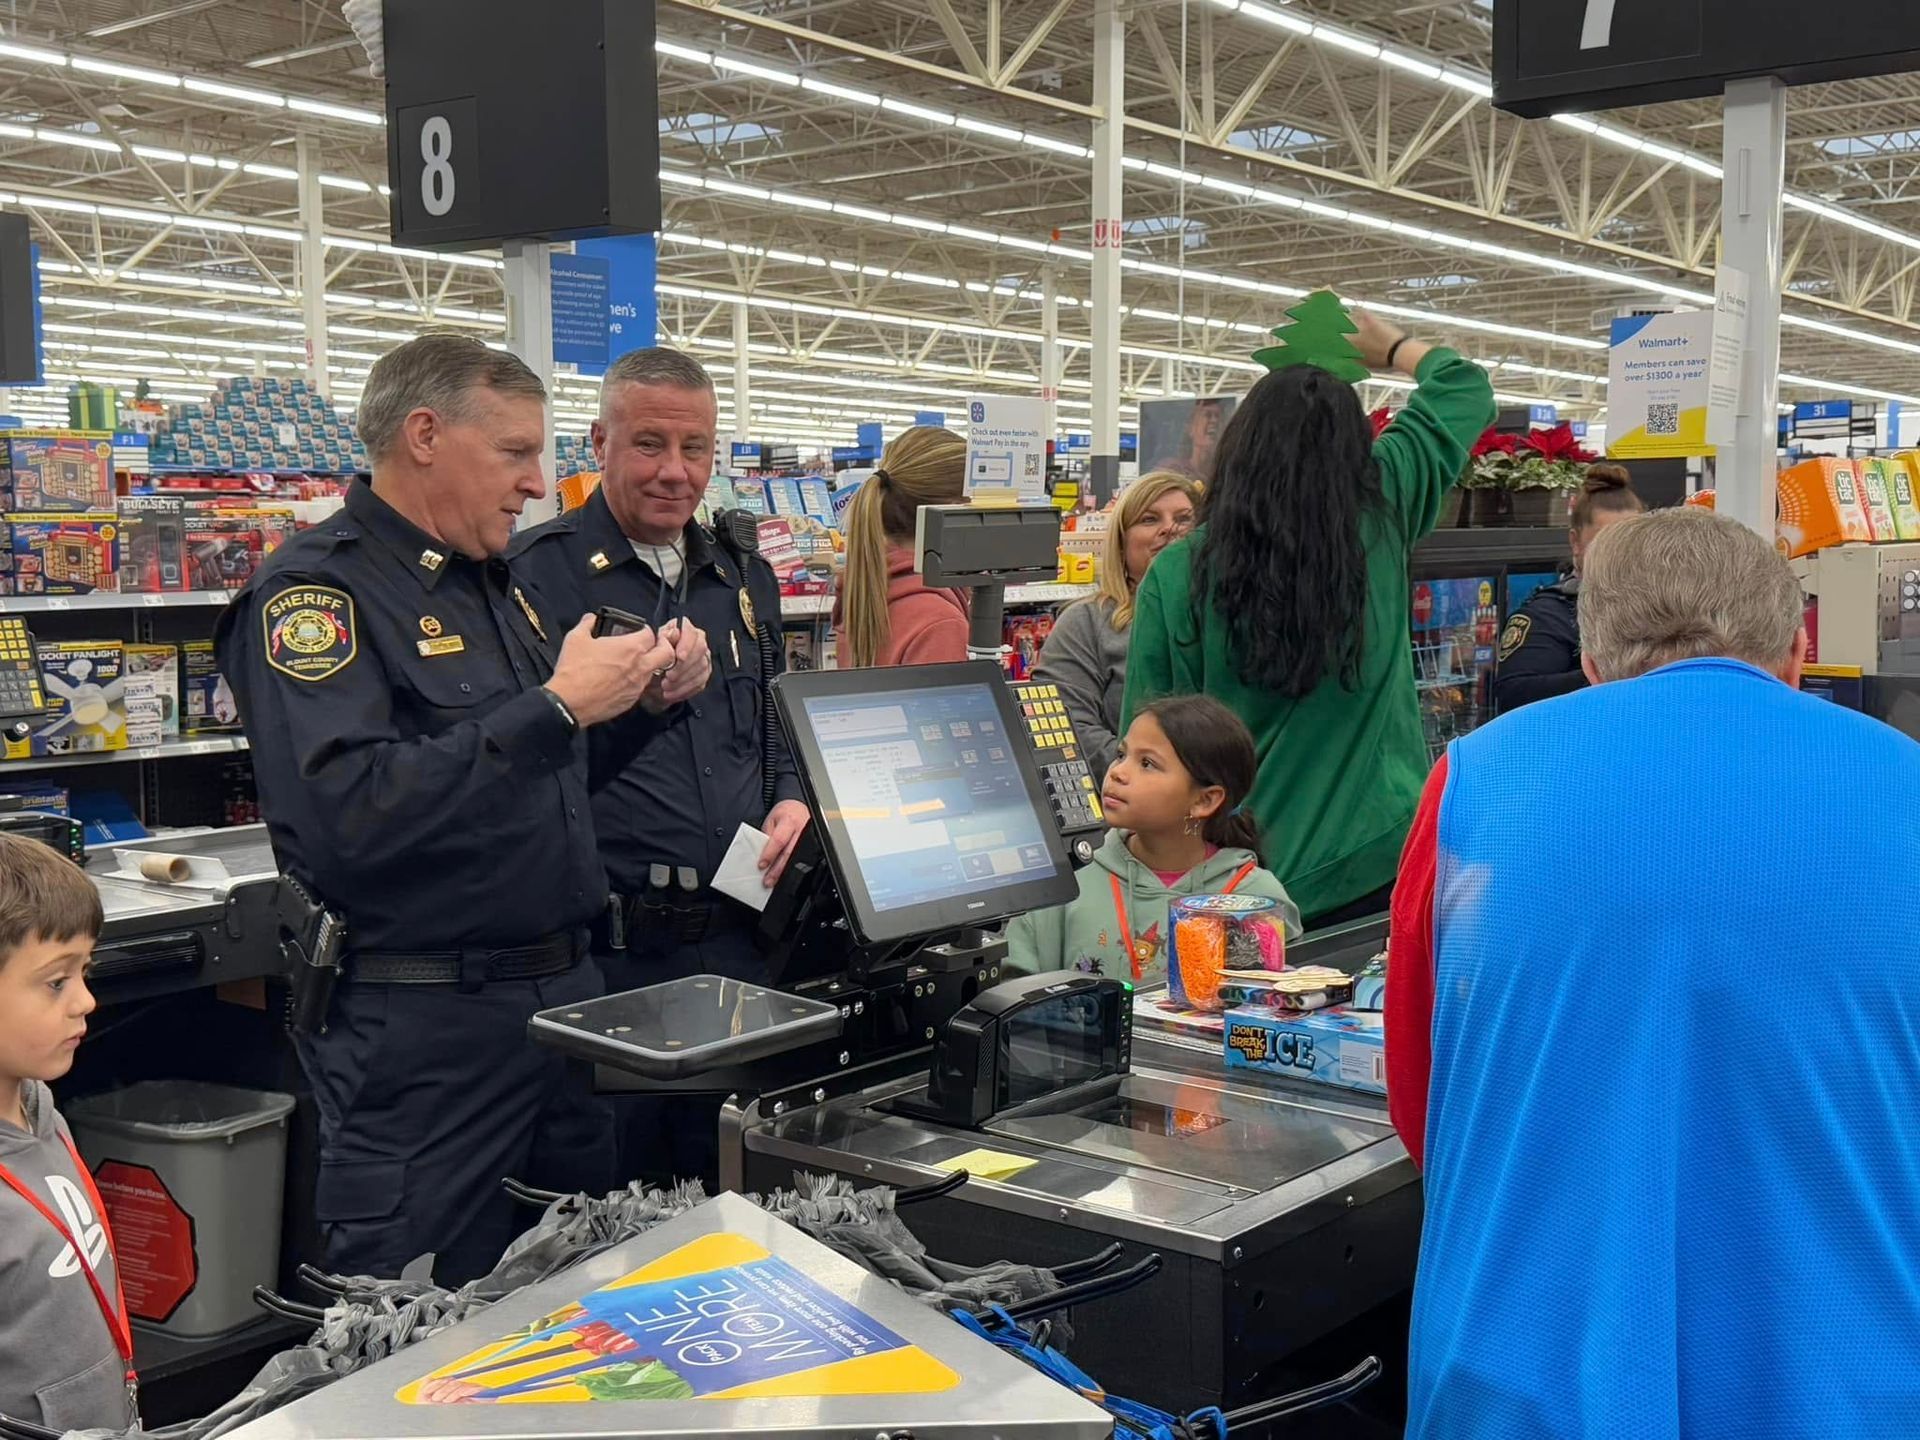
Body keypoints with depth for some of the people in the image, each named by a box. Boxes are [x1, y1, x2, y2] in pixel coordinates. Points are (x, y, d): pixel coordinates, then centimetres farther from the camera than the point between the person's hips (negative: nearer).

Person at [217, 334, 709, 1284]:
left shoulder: (501, 585, 13)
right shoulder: (316, 591, -13)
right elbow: (346, 815, -28)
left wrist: (644, 698, 5)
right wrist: (556, 707, -24)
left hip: (565, 988, 8)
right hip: (422, 1019, -8)